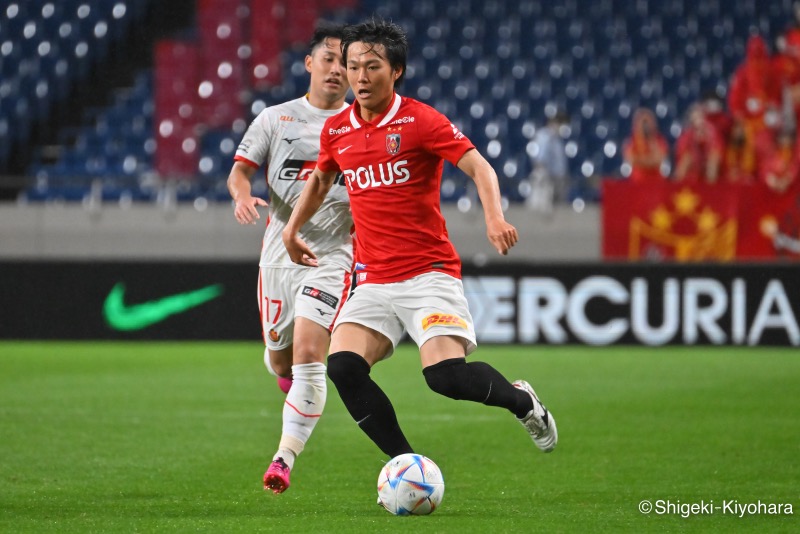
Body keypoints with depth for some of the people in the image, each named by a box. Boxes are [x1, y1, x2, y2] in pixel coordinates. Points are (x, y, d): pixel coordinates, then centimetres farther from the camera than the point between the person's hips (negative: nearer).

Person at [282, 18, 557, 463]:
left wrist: (495, 217, -31)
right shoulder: (336, 130, 9)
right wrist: (293, 229, 24)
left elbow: (479, 167, -14)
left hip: (429, 272, -5)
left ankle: (522, 401, 10)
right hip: (374, 280, 5)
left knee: (446, 375, -22)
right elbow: (321, 179, 31)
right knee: (344, 367, -18)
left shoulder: (420, 120, -7)